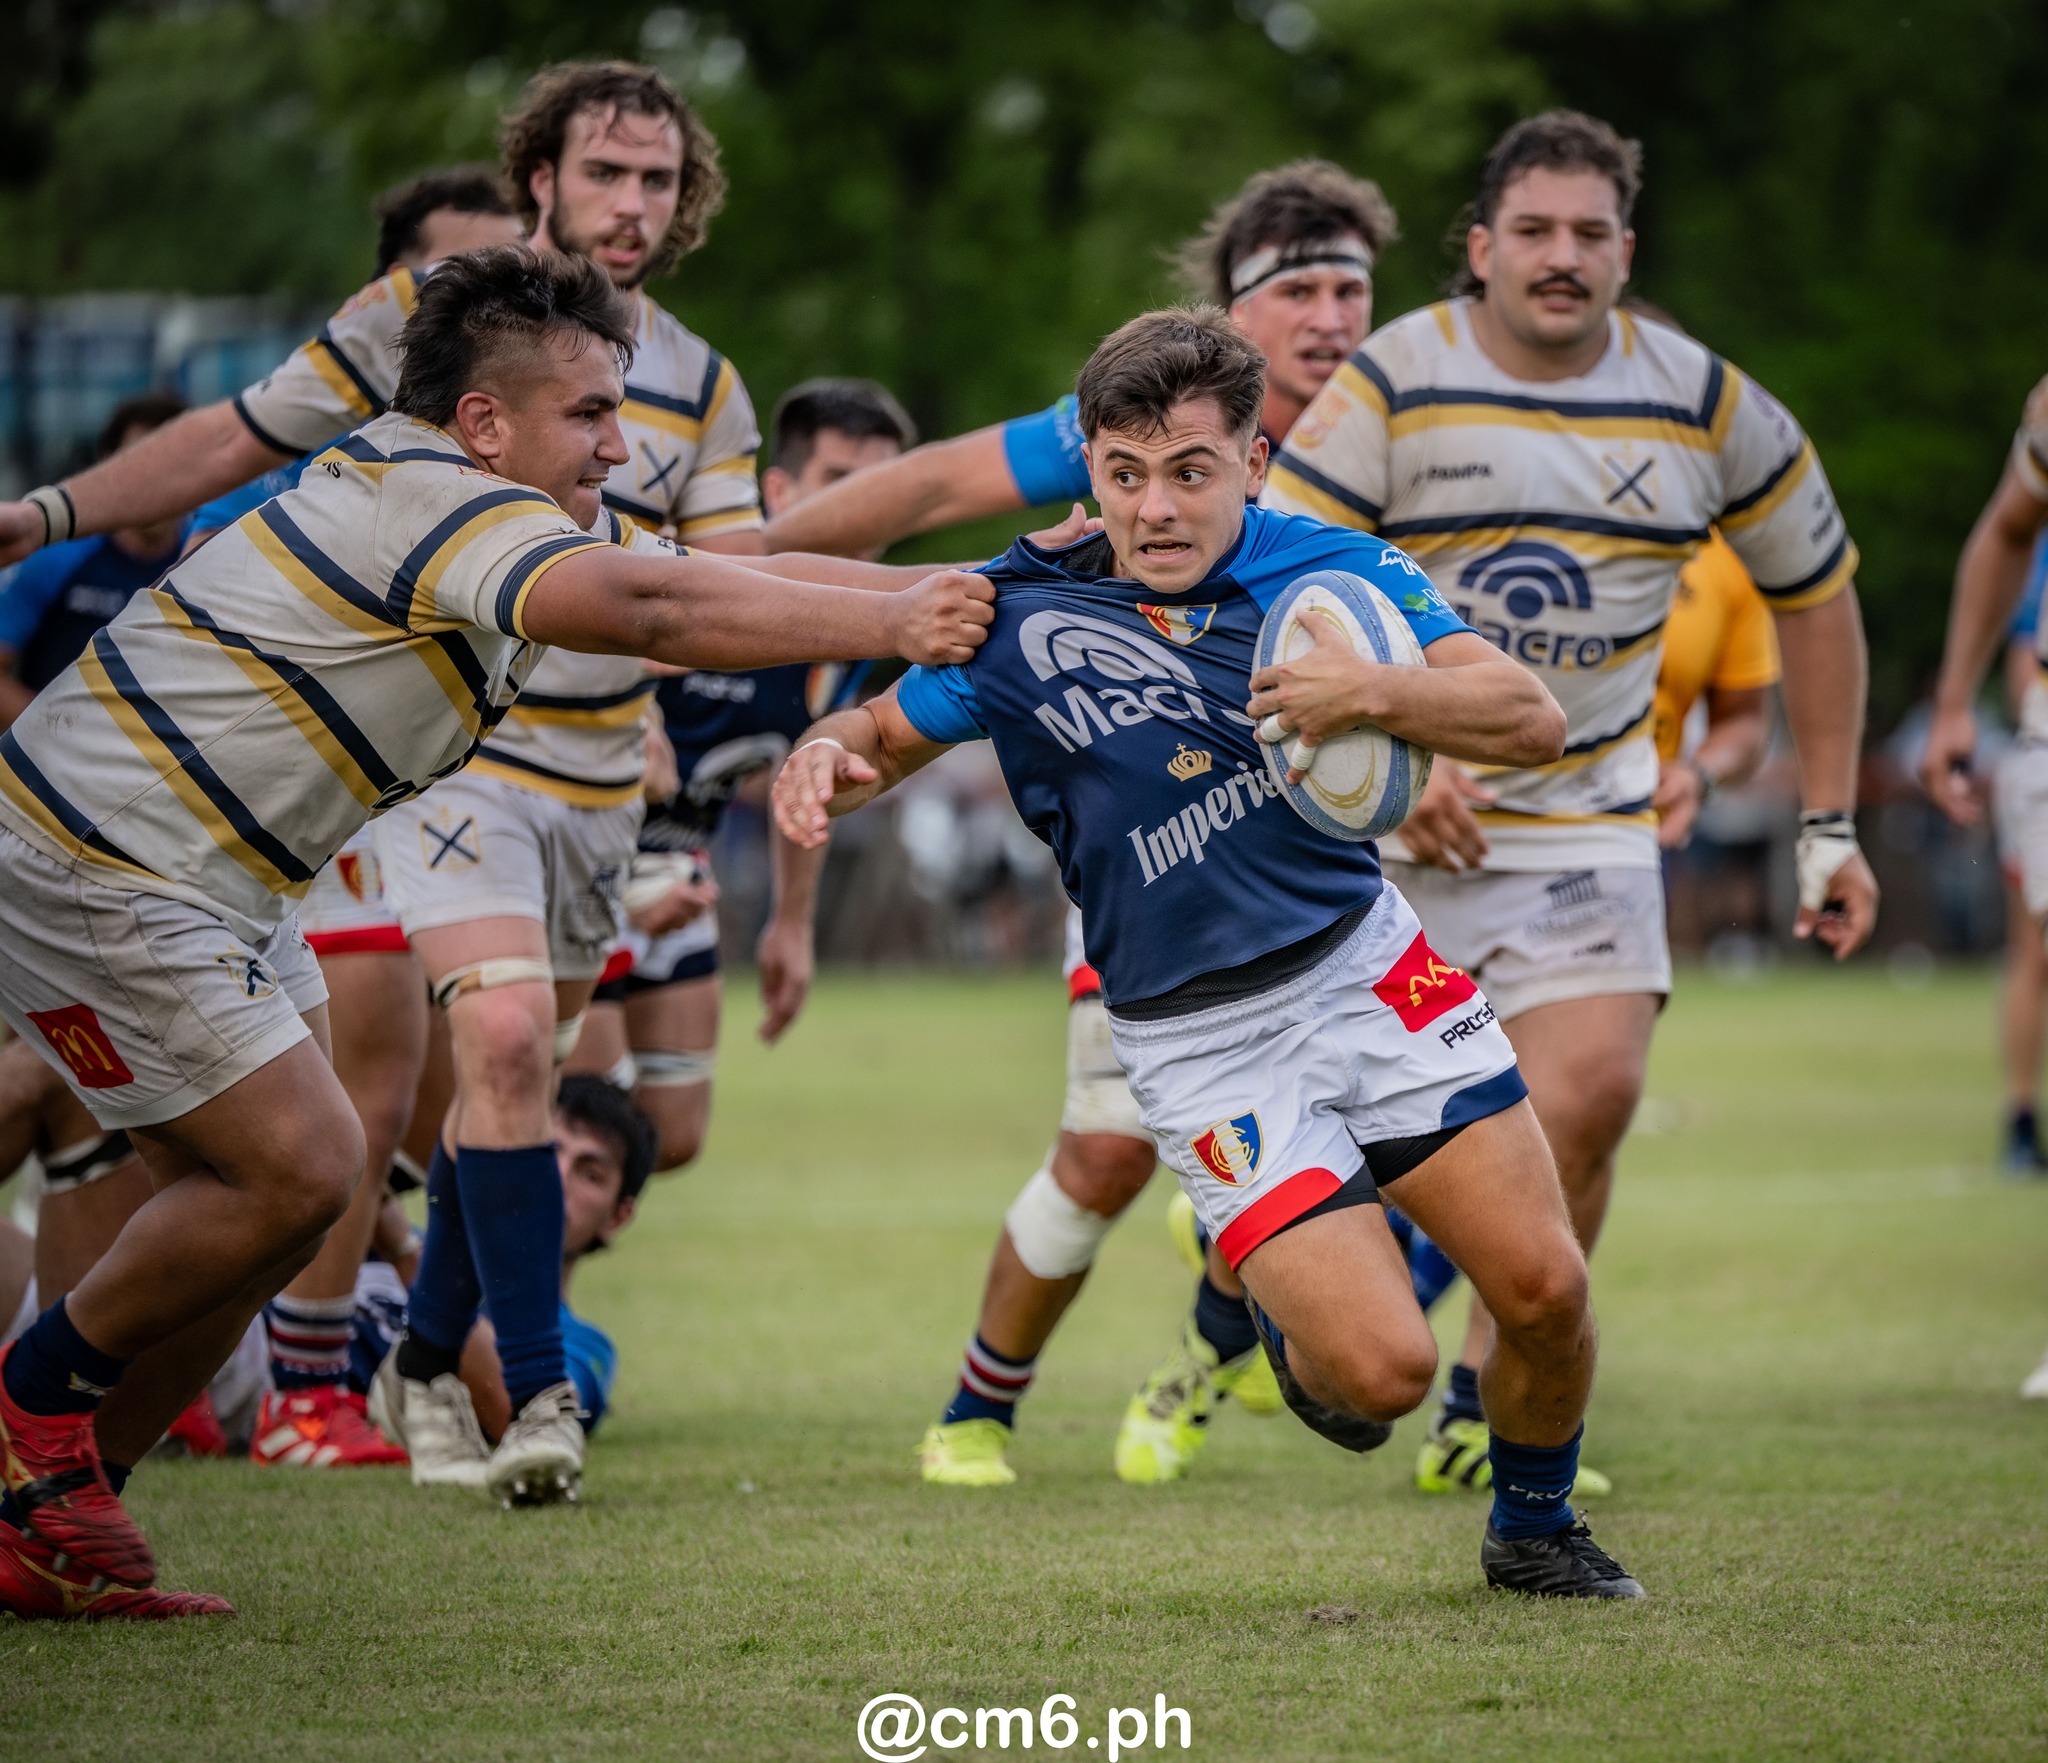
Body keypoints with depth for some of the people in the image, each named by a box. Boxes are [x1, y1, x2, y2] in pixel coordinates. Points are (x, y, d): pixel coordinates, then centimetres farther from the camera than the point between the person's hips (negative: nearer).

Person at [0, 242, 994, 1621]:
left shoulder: (524, 522, 9)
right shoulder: (426, 500, -23)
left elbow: (737, 576, 11)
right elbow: (648, 607, -37)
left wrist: (973, 585, 1)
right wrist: (890, 624, -33)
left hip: (208, 885, 11)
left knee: (242, 1195, 9)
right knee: (298, 1167, -12)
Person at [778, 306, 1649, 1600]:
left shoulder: (1332, 569, -7)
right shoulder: (1024, 617, -10)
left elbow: (1533, 719, -15)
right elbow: (890, 733, 5)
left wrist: (1377, 691, -33)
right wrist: (825, 759, -19)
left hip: (1366, 962, 2)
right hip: (1198, 1042, -2)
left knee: (1544, 1287, -6)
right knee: (1383, 1367, -15)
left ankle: (1534, 1530, 25)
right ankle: (1298, 1337, 24)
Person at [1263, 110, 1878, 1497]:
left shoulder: (1708, 406, -1)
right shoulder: (1391, 387, -10)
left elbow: (1817, 589, 11)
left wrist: (1831, 828, 9)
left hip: (1585, 813, 2)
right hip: (1372, 814, -2)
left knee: (1591, 1092, -15)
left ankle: (1489, 1402, 1)